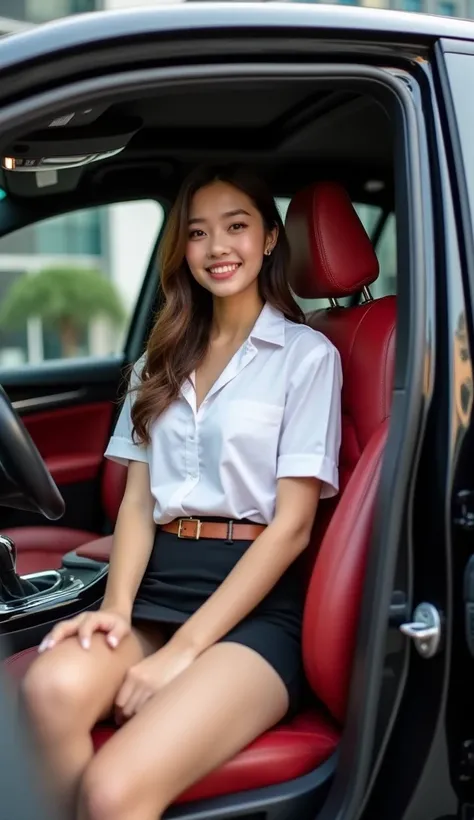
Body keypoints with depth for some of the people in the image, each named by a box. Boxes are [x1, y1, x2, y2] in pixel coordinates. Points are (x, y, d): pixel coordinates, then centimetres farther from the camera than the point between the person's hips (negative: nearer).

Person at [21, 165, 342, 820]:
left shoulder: (307, 354, 2)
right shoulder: (162, 360, 19)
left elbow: (292, 524, -5)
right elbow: (138, 500, 13)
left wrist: (182, 652, -13)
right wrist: (116, 608, -8)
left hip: (255, 602, -4)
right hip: (158, 584, 5)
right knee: (53, 688, -32)